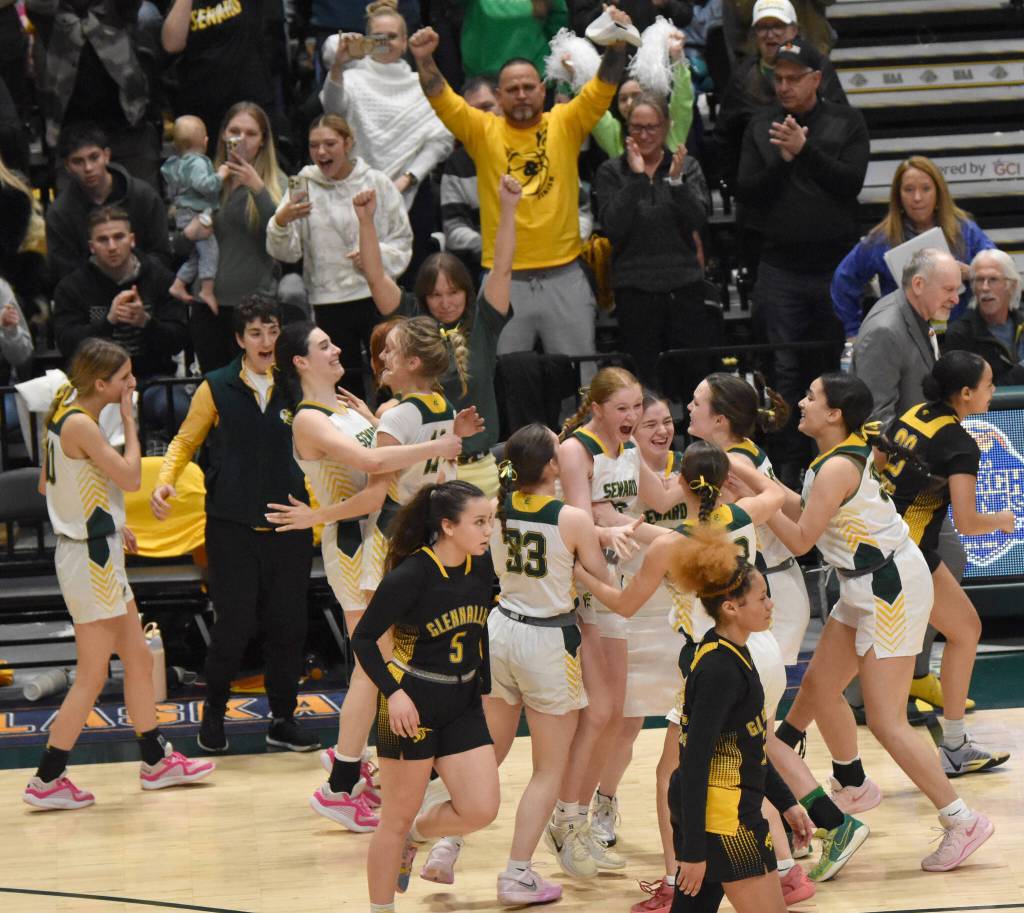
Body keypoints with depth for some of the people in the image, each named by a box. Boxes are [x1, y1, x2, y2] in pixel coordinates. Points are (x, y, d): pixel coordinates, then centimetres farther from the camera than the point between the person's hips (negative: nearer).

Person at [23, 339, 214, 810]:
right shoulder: (80, 424, -21)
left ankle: (156, 761, 28)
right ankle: (46, 780, 1)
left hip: (97, 554, 10)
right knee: (91, 677, -4)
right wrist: (129, 421, -11)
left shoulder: (69, 417, 9)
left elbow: (47, 485, 17)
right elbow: (130, 477, -20)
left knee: (139, 659, 17)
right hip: (89, 559, -10)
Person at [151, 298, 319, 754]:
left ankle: (282, 720, 18)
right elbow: (185, 441, 7)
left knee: (287, 626, 5)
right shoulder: (216, 388, 1)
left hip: (288, 525, 2)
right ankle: (213, 713, 17)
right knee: (234, 626, -3)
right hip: (232, 525, -2)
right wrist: (165, 481, -9)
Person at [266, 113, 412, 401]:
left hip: (376, 294, -1)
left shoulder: (377, 183, 2)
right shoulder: (304, 187, 3)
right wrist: (281, 222, -22)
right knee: (346, 387, 8)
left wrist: (376, 253, -14)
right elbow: (286, 252, -2)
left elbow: (403, 240, 5)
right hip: (328, 300, 1)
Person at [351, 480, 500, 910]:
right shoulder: (410, 577, -19)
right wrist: (393, 692, -22)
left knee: (481, 809, -2)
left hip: (462, 704, 6)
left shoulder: (483, 567, -1)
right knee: (398, 817, 2)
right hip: (411, 705, -6)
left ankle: (415, 836, 27)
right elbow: (363, 638, -13)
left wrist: (484, 687, 16)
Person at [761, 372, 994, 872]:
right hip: (867, 586, 10)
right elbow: (806, 512, 8)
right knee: (819, 685, 20)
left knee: (886, 722, -8)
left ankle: (962, 821, -3)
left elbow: (800, 539, -18)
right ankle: (854, 786, 41)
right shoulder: (850, 452, 7)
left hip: (891, 588, -10)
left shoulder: (837, 468, -22)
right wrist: (757, 481, 3)